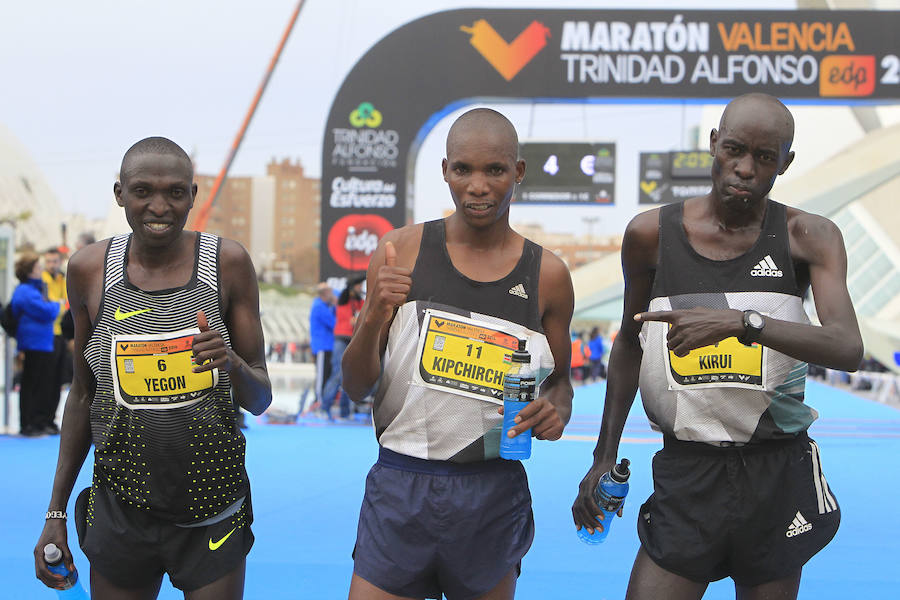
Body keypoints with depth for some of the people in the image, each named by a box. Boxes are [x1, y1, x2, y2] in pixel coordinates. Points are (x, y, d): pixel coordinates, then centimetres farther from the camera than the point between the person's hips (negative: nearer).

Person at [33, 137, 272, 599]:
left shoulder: (227, 262, -4)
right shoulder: (90, 269, -1)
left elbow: (260, 400, 1)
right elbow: (82, 393, 9)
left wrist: (232, 364, -22)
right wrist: (56, 512, 10)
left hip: (213, 509, -1)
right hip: (120, 506, 1)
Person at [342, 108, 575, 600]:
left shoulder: (547, 274, 1)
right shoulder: (402, 251, -2)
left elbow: (560, 378, 15)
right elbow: (356, 388, 1)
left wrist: (556, 412, -8)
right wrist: (372, 319, -18)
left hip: (494, 495, 1)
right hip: (400, 488, -1)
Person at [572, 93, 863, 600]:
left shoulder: (810, 238, -2)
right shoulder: (652, 234, 1)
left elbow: (848, 348, -18)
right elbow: (630, 342, 15)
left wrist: (742, 322, -31)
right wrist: (605, 457, 15)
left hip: (778, 478, 0)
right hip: (686, 476, 0)